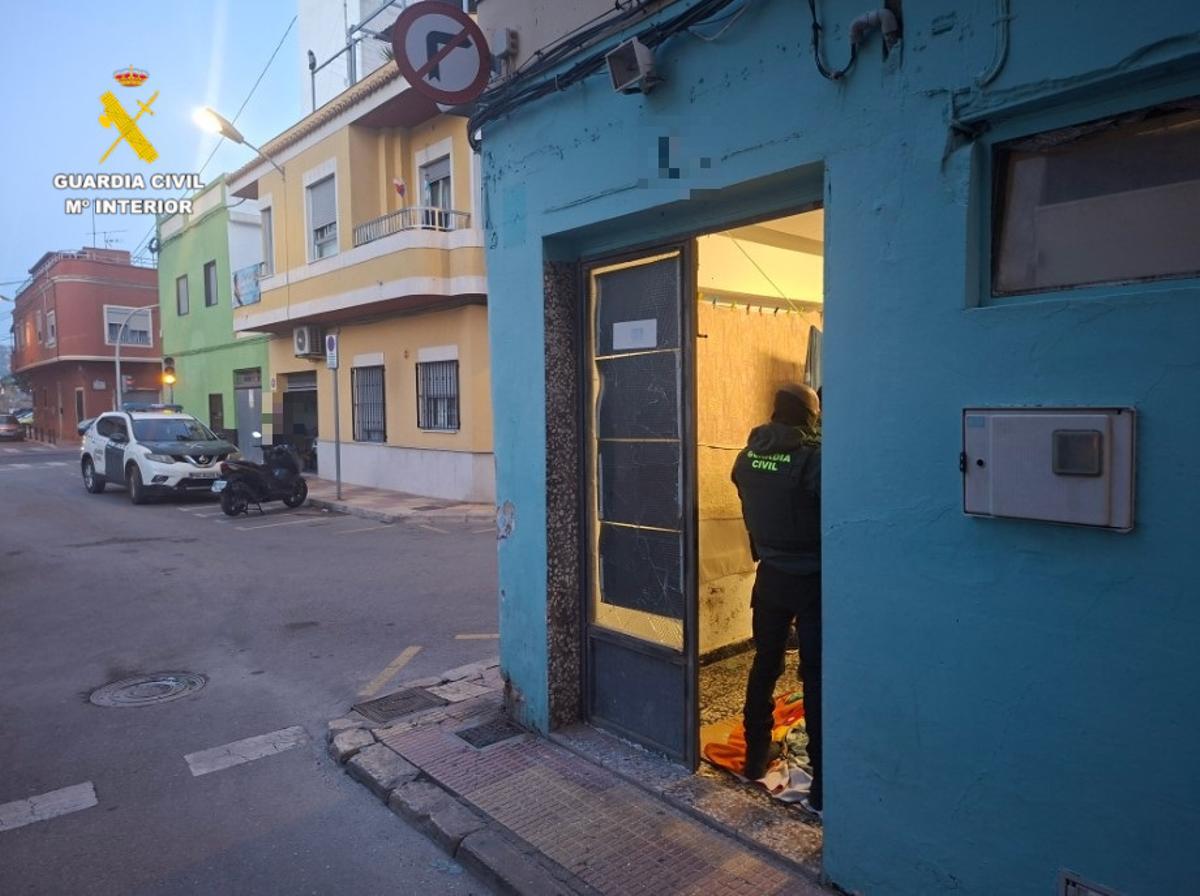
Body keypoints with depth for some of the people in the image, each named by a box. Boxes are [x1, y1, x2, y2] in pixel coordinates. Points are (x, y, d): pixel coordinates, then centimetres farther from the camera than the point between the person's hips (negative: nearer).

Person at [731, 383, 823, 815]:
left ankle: (756, 756, 32)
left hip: (770, 577, 6)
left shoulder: (748, 456, 0)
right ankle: (823, 786, 6)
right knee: (817, 677, 1)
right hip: (811, 581, -5)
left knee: (765, 665, 18)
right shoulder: (813, 458, -18)